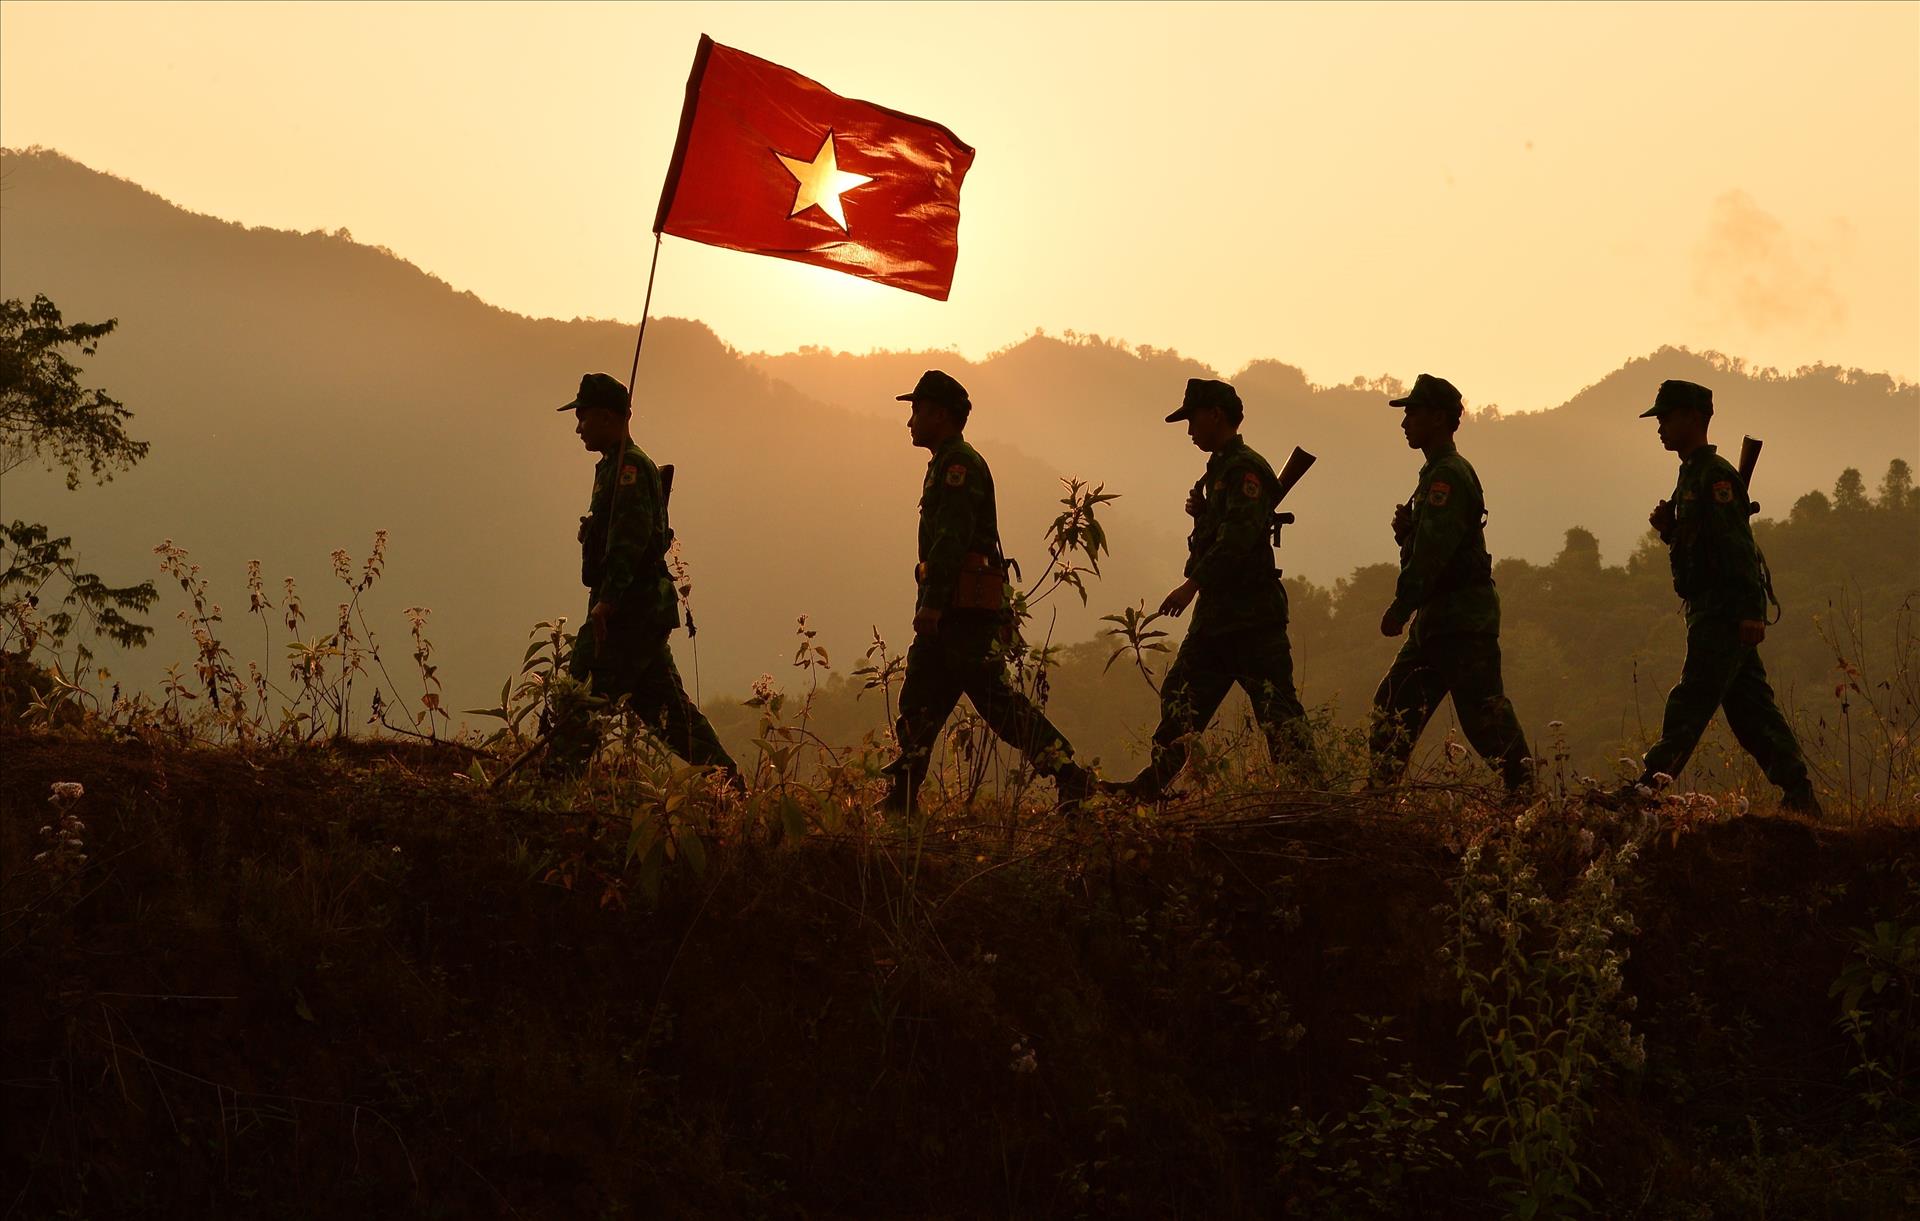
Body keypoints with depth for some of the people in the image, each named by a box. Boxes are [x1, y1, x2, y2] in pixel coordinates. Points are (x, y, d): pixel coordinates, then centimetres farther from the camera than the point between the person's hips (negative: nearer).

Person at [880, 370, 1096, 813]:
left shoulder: (960, 463, -9)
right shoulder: (945, 464, 23)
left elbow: (952, 536, -20)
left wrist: (931, 603, -26)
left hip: (966, 608, -10)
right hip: (948, 610, 10)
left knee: (996, 700, -12)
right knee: (918, 702, 8)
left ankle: (1071, 777, -11)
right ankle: (900, 800, 9)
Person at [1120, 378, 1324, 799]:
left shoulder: (1245, 469, -13)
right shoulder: (1220, 468, 19)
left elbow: (1238, 536, -24)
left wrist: (1193, 584, -27)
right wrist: (1201, 512, 5)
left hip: (1252, 614, -10)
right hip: (1217, 612, 10)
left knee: (1276, 705, -11)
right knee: (1180, 697, 13)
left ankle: (1310, 790, -10)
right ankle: (1151, 786, 20)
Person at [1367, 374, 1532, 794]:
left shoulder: (1448, 475, -13)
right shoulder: (1436, 473, 19)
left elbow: (1434, 550, -22)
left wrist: (1401, 607, -21)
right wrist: (1406, 530, 2)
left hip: (1463, 620, -11)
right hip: (1437, 619, 11)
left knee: (1486, 719, -10)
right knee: (1391, 709, 11)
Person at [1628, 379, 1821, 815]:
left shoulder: (1715, 475, -12)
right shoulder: (1692, 474, 20)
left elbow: (1737, 544, -20)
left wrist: (1751, 611, -26)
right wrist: (1668, 528, 7)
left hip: (1724, 610, -10)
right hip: (1711, 609, 10)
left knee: (1691, 701, -11)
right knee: (1749, 704, 9)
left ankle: (1650, 787, -13)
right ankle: (1799, 795, 11)